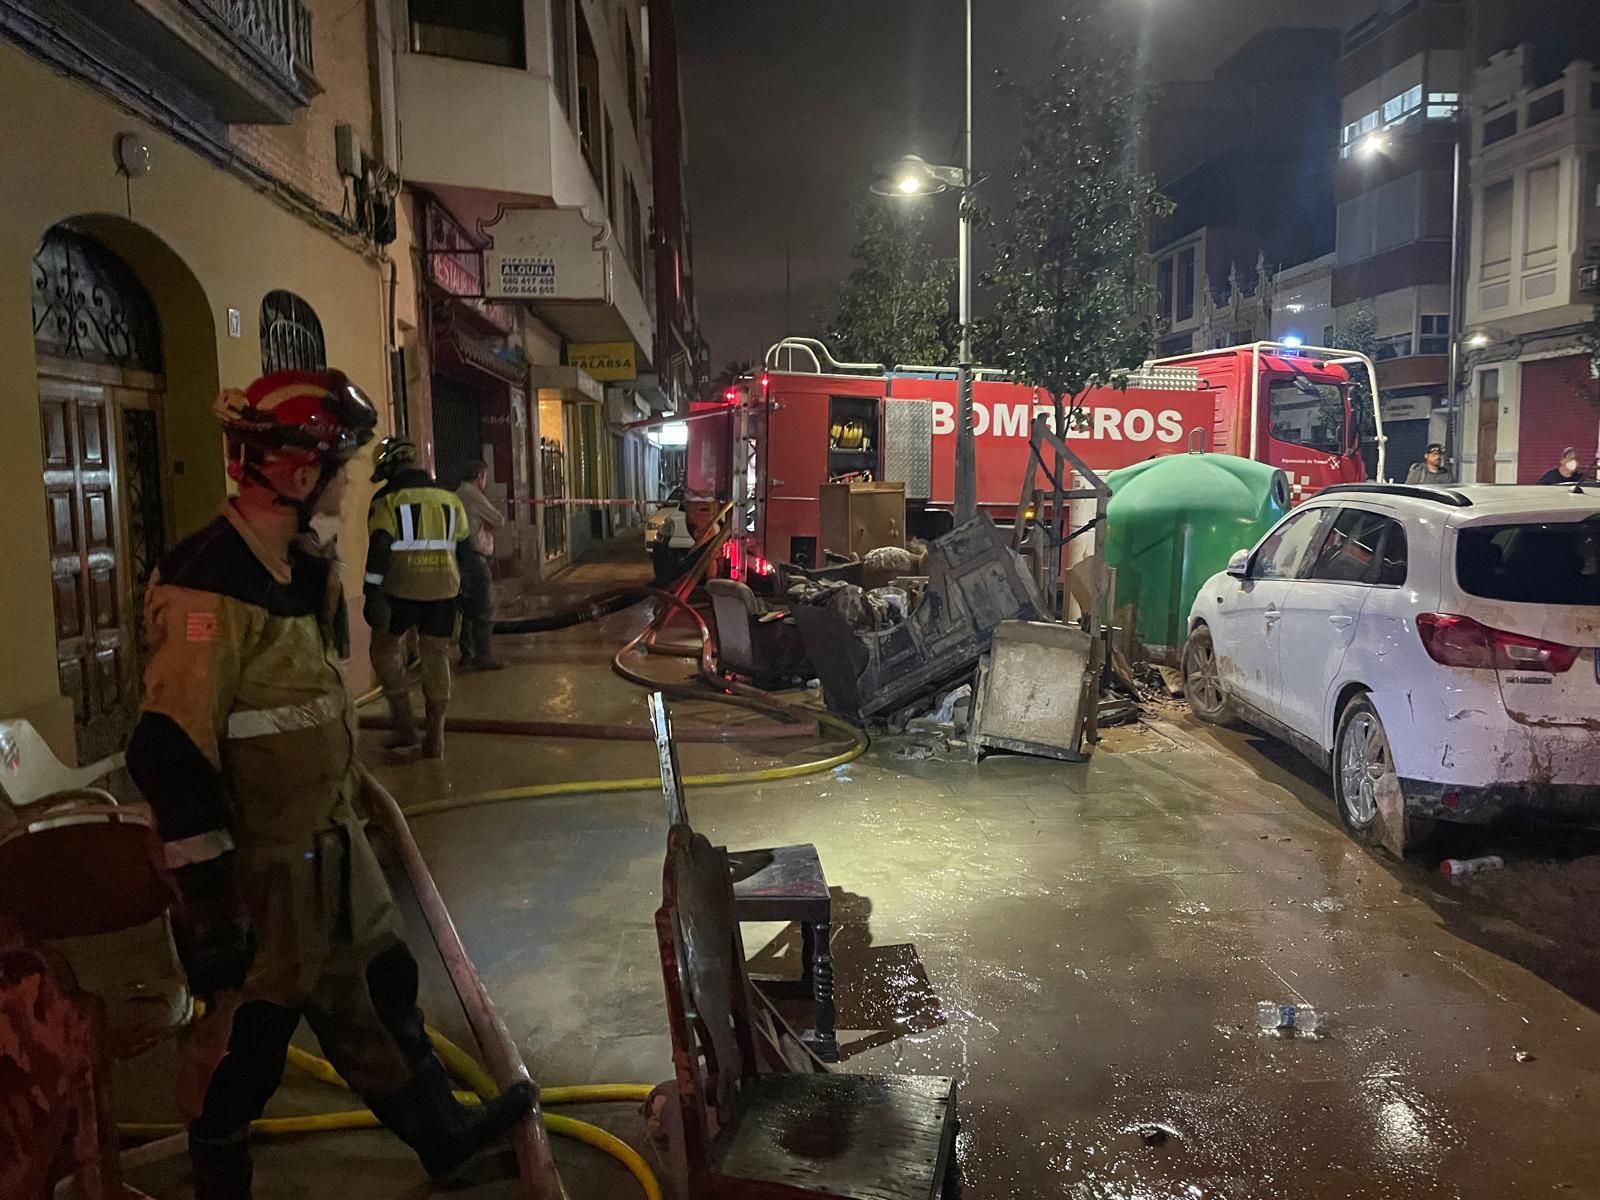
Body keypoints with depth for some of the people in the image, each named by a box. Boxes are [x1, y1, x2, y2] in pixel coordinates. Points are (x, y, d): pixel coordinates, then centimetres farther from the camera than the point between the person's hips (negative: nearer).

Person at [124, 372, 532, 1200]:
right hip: (259, 876, -9)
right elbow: (172, 761, -27)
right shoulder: (209, 592, -24)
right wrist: (212, 923, -23)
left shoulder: (305, 571, 5)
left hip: (332, 850, 9)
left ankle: (442, 1132, 43)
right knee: (245, 1049, 10)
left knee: (382, 992, 23)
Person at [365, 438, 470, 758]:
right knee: (436, 657, 9)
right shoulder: (448, 497, 12)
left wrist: (372, 593, -12)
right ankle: (434, 738, 12)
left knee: (386, 649, 13)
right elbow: (462, 542, 15)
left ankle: (405, 725, 8)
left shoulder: (387, 499, -3)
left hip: (403, 588, -4)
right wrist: (459, 593, 21)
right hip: (444, 587, 4)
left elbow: (379, 549, -12)